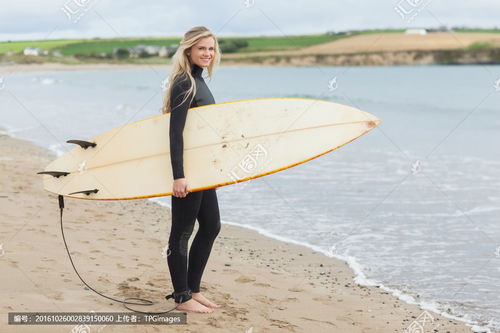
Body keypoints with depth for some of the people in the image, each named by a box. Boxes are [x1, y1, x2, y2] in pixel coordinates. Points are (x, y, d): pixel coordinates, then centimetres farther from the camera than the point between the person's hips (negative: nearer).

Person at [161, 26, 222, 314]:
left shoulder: (198, 81, 14)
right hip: (186, 169, -10)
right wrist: (179, 175, -26)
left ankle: (193, 290, 24)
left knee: (211, 226, 14)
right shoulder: (184, 83, -15)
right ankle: (182, 297, 9)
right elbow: (175, 132, -21)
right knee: (182, 231, 0)